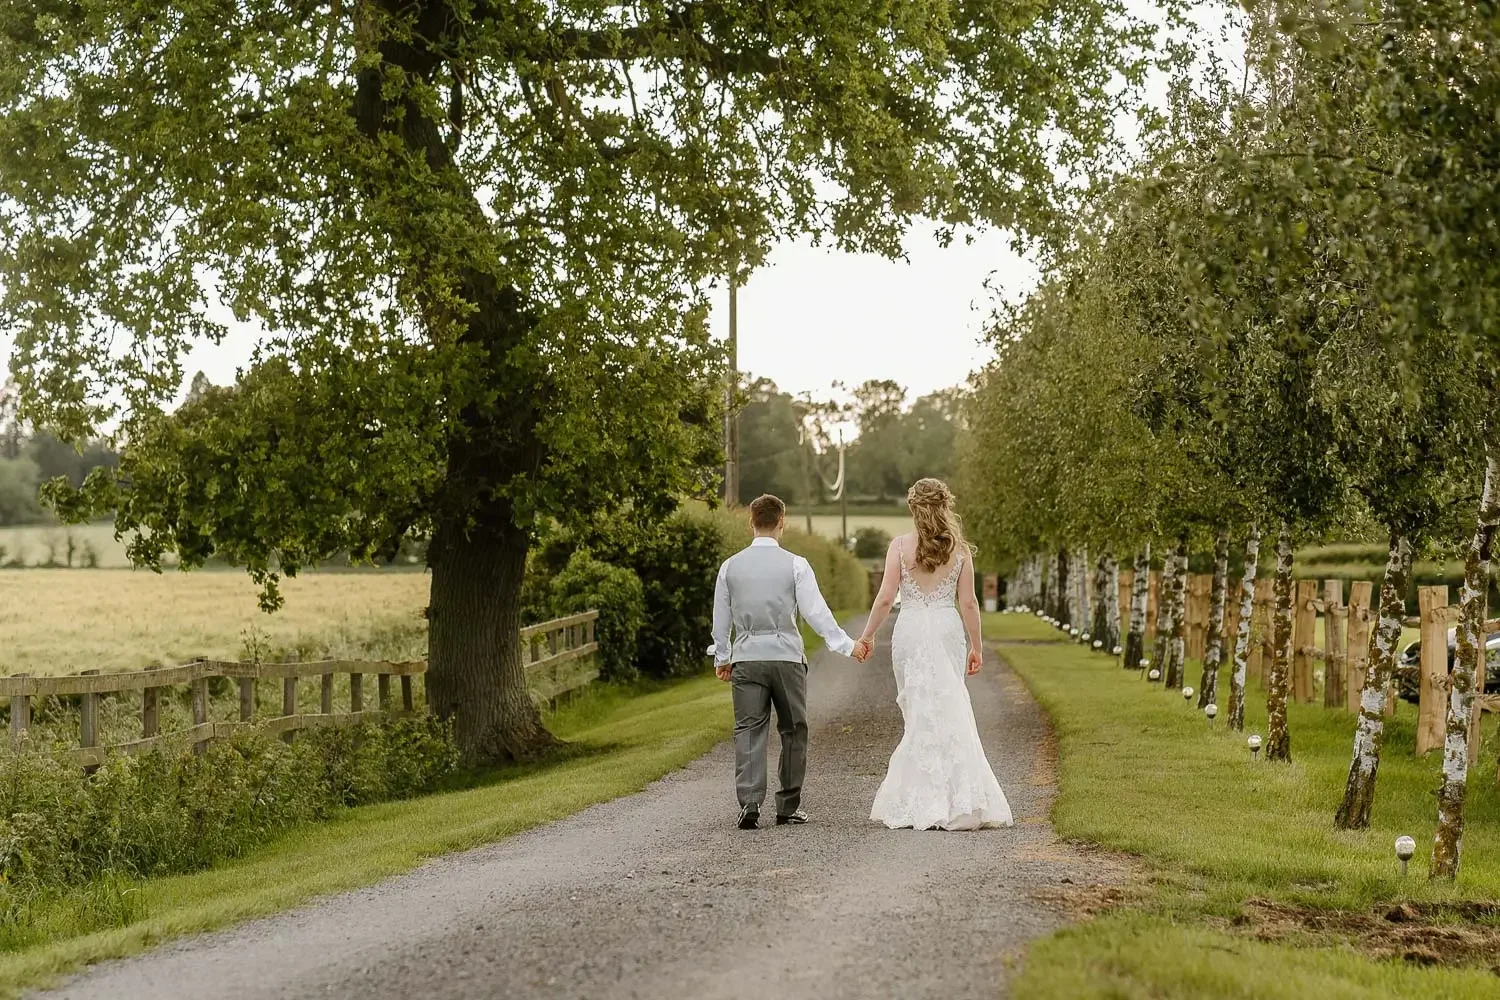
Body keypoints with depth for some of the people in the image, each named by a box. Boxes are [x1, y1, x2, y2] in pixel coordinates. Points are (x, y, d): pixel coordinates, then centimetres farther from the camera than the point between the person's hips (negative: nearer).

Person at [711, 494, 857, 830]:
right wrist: (847, 645, -3)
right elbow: (816, 612, -8)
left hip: (746, 657, 2)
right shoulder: (795, 565, -4)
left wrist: (722, 657, 24)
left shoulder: (730, 566, 5)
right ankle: (789, 807, 14)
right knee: (793, 731, 10)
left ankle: (749, 802, -15)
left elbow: (721, 618, 12)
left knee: (748, 730, 0)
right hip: (786, 656, -2)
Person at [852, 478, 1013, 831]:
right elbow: (968, 603, 1)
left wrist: (867, 637, 4)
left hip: (911, 632, -1)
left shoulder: (901, 546, -4)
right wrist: (976, 646, 10)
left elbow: (886, 598, -6)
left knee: (920, 713, 6)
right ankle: (955, 800, 7)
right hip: (948, 630, 1)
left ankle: (924, 805, 6)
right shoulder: (958, 549, 1)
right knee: (948, 714, 8)